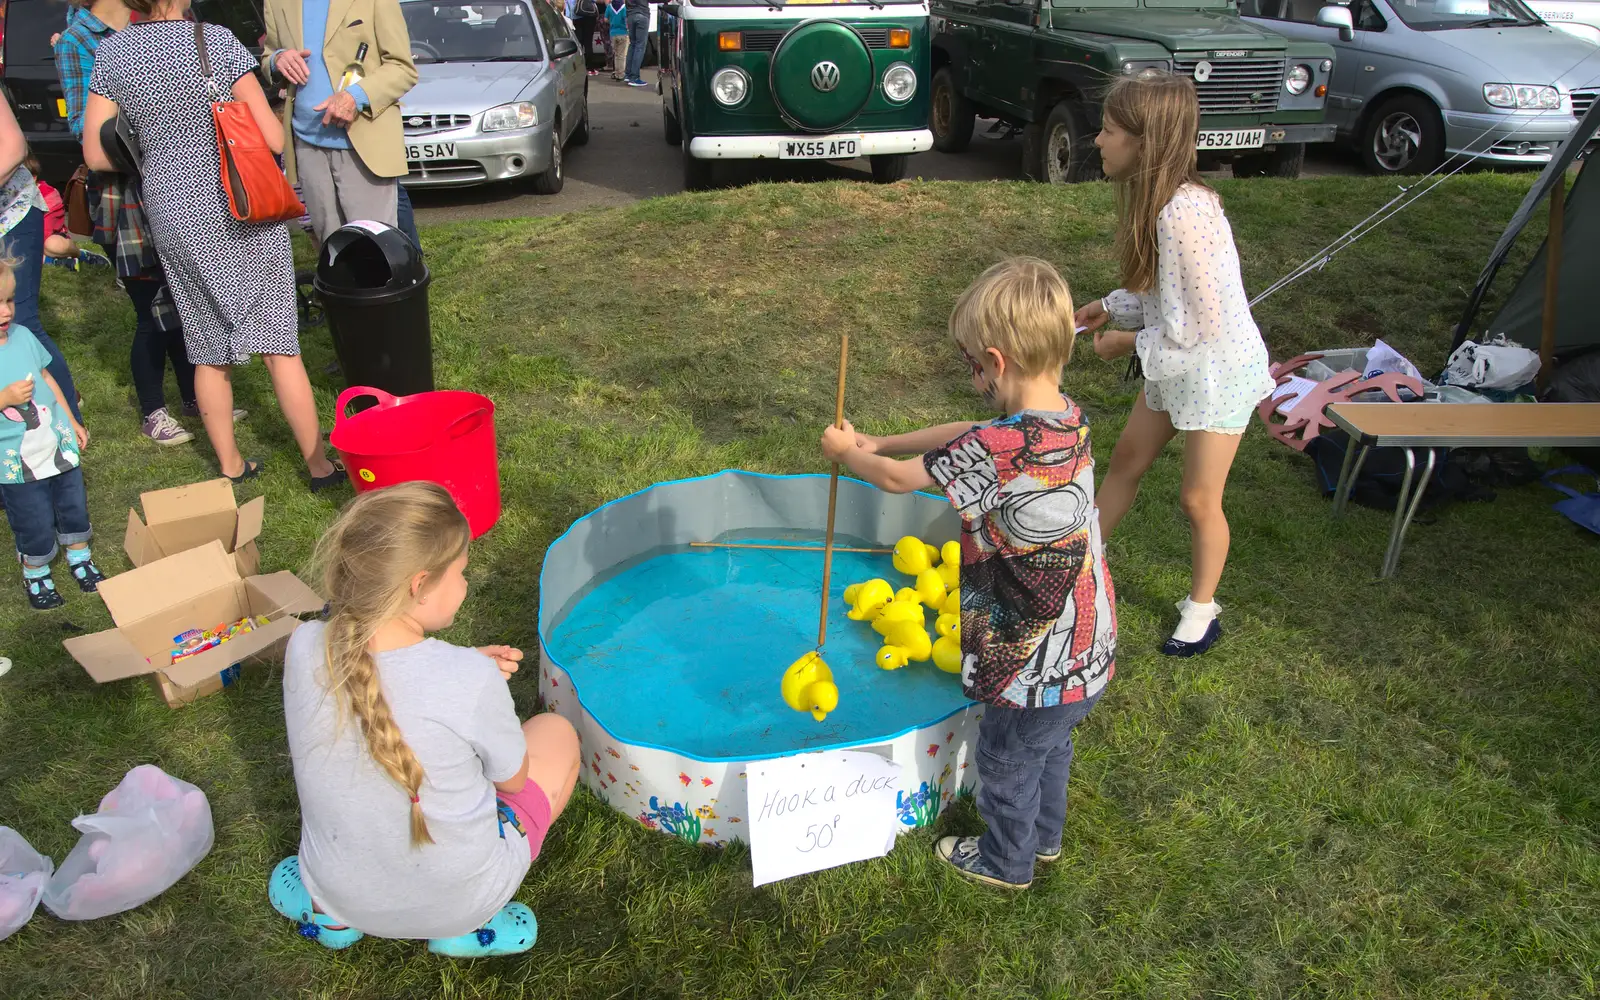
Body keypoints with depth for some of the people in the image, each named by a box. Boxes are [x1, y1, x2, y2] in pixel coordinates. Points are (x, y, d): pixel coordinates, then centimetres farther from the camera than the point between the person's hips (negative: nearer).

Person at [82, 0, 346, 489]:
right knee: (277, 343, 3)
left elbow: (96, 156, 1)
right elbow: (273, 140, -11)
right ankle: (319, 466, 10)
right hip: (244, 210, -3)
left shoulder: (111, 52, 0)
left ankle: (230, 466, 24)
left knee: (208, 348, 15)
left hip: (174, 214, 3)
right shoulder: (217, 41, -10)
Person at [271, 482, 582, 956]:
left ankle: (332, 913, 18)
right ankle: (465, 926, 6)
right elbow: (512, 779, -10)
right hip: (455, 902, -4)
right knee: (556, 731, 15)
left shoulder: (304, 647, -18)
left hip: (337, 891, 5)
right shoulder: (470, 679, -30)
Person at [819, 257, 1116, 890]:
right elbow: (964, 435, 8)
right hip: (1088, 654, 8)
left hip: (1036, 670, -8)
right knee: (1050, 747, 32)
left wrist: (846, 452, 3)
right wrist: (877, 444, 10)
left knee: (1006, 765, 21)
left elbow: (897, 479, -17)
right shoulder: (1068, 419, -6)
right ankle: (1044, 836, 57)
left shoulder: (997, 453, -32)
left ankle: (1006, 862, 46)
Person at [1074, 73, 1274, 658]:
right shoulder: (1155, 199, -2)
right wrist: (1114, 308, 2)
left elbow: (1205, 324, -28)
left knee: (1198, 499, 6)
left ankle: (1202, 609, 28)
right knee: (1125, 463, 18)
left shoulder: (1185, 213, -31)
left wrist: (1132, 343, -16)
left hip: (1218, 369, -9)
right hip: (1175, 364, 9)